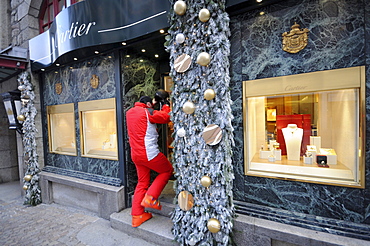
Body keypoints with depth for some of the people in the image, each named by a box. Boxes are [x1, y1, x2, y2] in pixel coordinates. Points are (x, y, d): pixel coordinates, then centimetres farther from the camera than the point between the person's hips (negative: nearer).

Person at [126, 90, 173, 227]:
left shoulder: (130, 112, 12)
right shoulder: (147, 112, -11)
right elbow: (166, 117, -9)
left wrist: (154, 102, 27)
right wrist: (165, 104, 4)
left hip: (136, 154, 8)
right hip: (149, 153, -8)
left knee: (142, 183, 17)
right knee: (167, 170, 13)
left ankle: (137, 216, 22)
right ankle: (150, 197, 7)